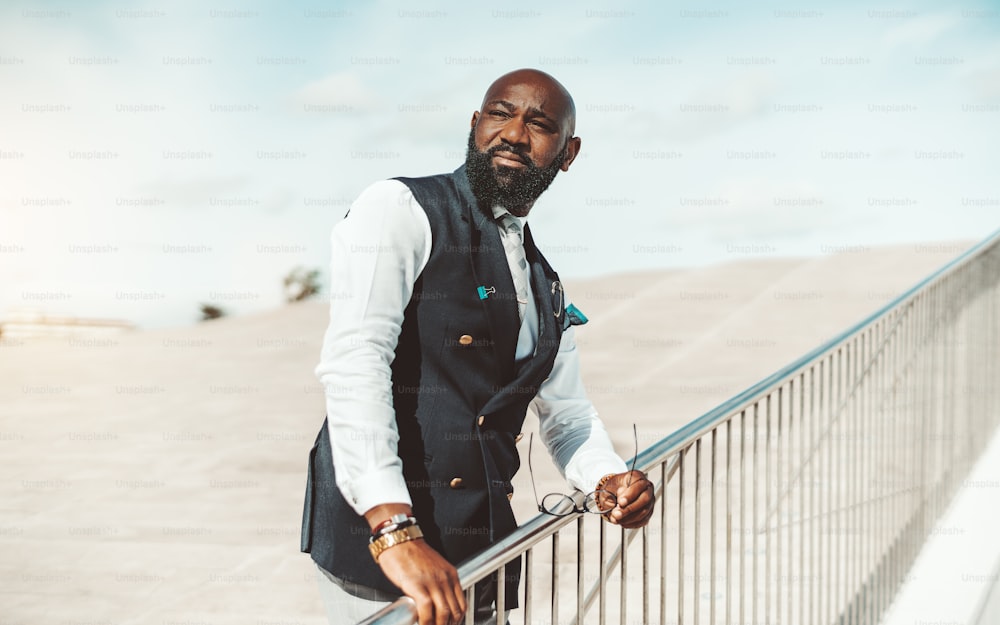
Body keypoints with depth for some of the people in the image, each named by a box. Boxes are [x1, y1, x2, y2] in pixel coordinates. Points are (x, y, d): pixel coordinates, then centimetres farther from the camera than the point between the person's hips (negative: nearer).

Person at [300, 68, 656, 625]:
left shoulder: (545, 285, 16)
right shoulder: (399, 209, -7)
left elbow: (568, 414, 24)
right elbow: (354, 360, -20)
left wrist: (609, 478, 1)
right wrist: (395, 530, -31)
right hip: (378, 540, -7)